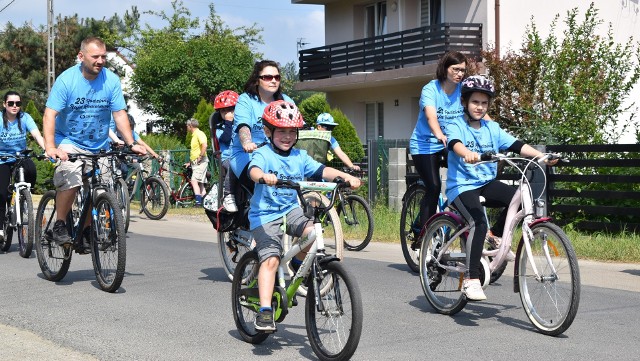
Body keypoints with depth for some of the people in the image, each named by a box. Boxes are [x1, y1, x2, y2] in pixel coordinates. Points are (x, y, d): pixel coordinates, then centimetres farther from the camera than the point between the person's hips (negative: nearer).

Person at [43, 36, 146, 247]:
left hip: (99, 145, 3)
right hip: (69, 142, -3)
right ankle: (59, 226, -7)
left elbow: (119, 114, -2)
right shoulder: (66, 79, -13)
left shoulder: (111, 80, -5)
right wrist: (50, 147, -31)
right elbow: (50, 115, -18)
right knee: (70, 181, -25)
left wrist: (131, 144, -11)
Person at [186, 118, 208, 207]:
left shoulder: (199, 134, -11)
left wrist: (200, 157, -22)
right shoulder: (194, 135, 19)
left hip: (200, 162, -10)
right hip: (195, 163, 10)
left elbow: (204, 145, -26)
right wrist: (191, 161, 22)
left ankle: (198, 202, -23)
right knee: (200, 184, 9)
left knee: (194, 181, -18)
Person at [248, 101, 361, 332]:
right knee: (270, 259, -19)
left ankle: (299, 263, 9)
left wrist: (345, 176, -20)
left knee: (312, 233, -24)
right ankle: (265, 311, -19)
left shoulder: (300, 157, 6)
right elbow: (254, 169, -29)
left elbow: (321, 171, -3)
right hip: (265, 215, -4)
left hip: (291, 210, 4)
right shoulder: (263, 155, -8)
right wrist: (263, 176, -53)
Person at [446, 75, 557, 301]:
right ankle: (471, 280, -25)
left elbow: (516, 145, -1)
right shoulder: (457, 127, -5)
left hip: (487, 183, 5)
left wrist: (541, 155, -17)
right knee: (478, 223, -30)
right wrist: (468, 154, -51)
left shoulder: (492, 129, 10)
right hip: (462, 186, -5)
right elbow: (455, 143, -28)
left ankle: (496, 234, 5)